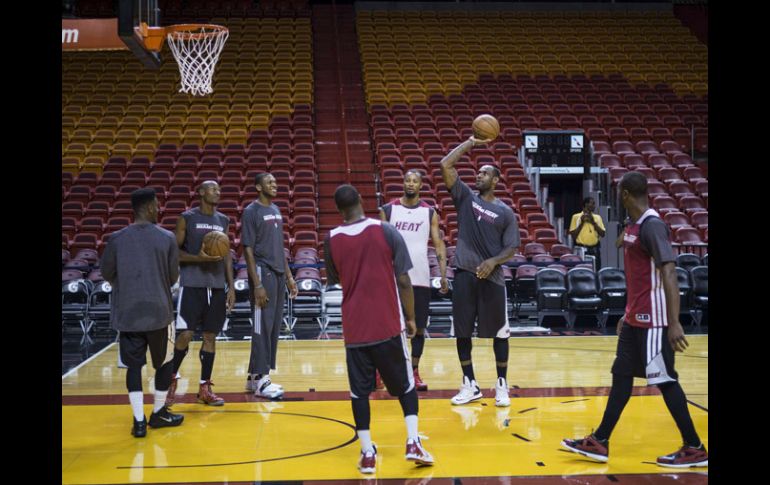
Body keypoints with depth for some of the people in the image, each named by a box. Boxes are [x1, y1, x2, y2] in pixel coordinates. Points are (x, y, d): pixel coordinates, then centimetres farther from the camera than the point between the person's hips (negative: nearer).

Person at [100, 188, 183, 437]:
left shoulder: (117, 238, -3)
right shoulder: (166, 237, -6)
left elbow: (107, 274, 5)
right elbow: (173, 276, 1)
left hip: (127, 313, 1)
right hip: (159, 311, -1)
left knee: (134, 364, 8)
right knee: (164, 362, 16)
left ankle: (139, 421, 4)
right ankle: (159, 413, 27)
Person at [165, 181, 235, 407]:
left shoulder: (223, 220, 11)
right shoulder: (187, 218, -3)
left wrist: (231, 286, 8)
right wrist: (199, 258, -20)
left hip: (217, 286, 4)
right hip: (192, 285, -4)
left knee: (210, 336, 5)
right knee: (185, 334, -7)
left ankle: (204, 388, 13)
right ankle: (172, 378, 16)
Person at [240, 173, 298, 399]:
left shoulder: (276, 210, 15)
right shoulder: (251, 211, -9)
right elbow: (248, 250, -12)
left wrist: (288, 276, 16)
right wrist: (257, 284, -17)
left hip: (278, 274, 8)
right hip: (263, 273, -8)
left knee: (274, 327, 10)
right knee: (263, 327, -5)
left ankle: (255, 376, 19)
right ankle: (260, 380, 1)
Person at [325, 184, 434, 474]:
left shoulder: (332, 239, -1)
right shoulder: (385, 231, -6)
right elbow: (403, 280, -6)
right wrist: (411, 318, 4)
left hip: (354, 327, 1)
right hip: (388, 325, -1)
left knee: (359, 390, 10)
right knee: (405, 385, 14)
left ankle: (367, 453, 7)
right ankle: (413, 443, 5)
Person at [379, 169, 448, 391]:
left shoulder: (430, 213, 5)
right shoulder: (388, 210, 2)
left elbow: (438, 244, 5)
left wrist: (443, 275, -5)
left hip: (420, 279, 1)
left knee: (418, 327, 6)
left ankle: (414, 373, 16)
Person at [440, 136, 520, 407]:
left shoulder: (505, 212, 4)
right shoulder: (465, 197, 7)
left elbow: (512, 248, 2)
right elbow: (445, 165, -3)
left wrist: (493, 261, -16)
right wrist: (471, 143, -1)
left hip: (492, 277, -1)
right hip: (464, 274, 1)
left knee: (499, 332, 5)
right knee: (462, 332, 6)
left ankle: (502, 384, 19)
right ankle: (470, 385, 18)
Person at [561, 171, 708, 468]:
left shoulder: (653, 225, -17)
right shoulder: (635, 227, 12)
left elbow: (669, 274, -23)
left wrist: (674, 323, -28)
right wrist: (628, 313, 25)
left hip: (653, 320, -10)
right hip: (635, 318, 10)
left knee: (665, 381, -2)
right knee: (622, 375, 11)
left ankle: (695, 449, 11)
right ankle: (600, 443, 18)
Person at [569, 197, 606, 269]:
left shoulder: (597, 217, 11)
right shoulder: (576, 217, 2)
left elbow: (602, 234, 3)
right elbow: (573, 235, -1)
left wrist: (593, 223, -5)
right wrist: (581, 223, -8)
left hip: (595, 249, 3)